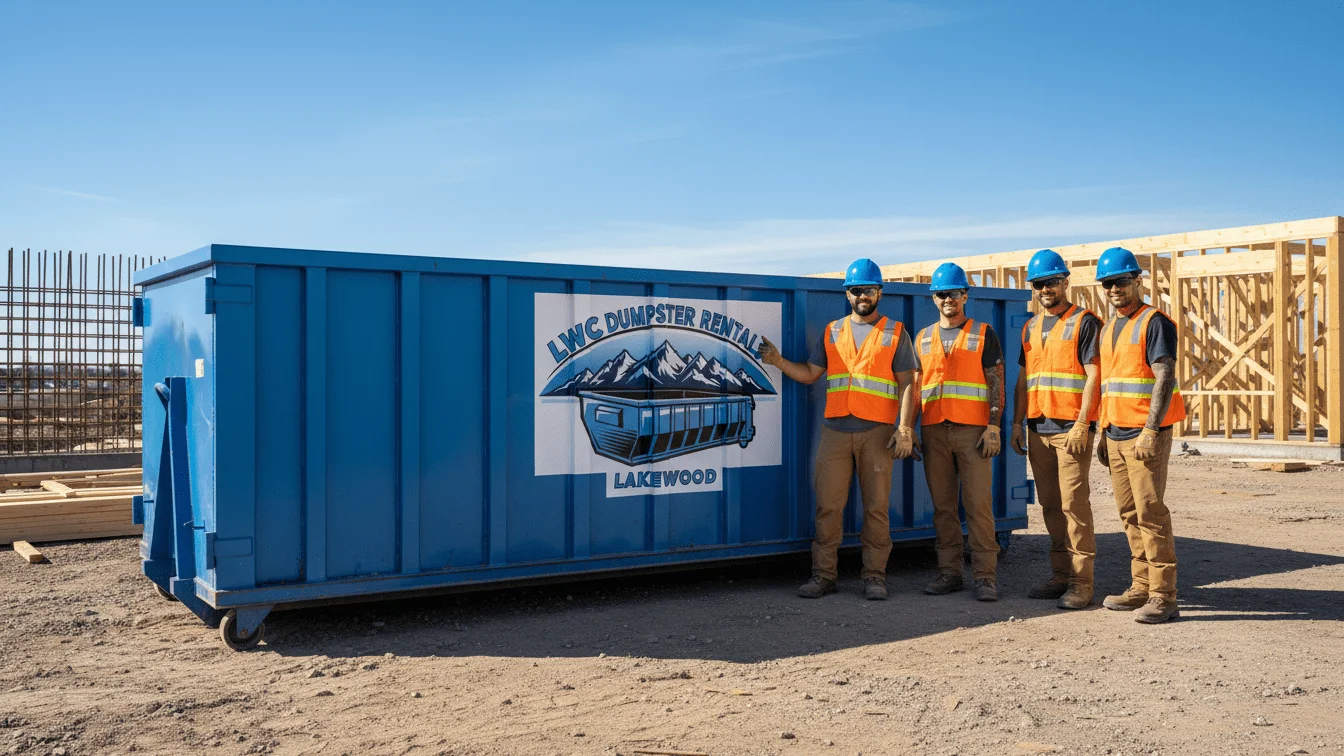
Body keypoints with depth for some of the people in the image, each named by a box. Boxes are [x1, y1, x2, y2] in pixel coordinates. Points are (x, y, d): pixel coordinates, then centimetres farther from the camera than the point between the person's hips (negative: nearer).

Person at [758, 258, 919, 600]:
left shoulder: (895, 334, 7)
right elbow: (809, 373, 14)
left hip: (876, 431, -2)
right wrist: (779, 362, -3)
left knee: (876, 507, 0)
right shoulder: (832, 332, 15)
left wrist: (905, 429, -9)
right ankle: (823, 575, 7)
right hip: (835, 430, 2)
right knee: (827, 505, 0)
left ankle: (874, 576, 9)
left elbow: (907, 385, 1)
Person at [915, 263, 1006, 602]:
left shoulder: (983, 334, 6)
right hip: (934, 431, 3)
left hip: (973, 430, -3)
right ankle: (949, 571, 12)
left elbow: (996, 383, 1)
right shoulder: (923, 338, 16)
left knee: (979, 504, -6)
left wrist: (993, 426, -8)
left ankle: (985, 576, -2)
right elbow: (913, 386, 16)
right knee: (943, 506, 5)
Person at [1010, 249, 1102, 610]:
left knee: (1073, 502, -8)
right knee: (1050, 505, 9)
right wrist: (1017, 422, 12)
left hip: (1071, 429, -6)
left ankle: (1081, 583, -3)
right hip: (1038, 430, 7)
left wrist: (1082, 424, -16)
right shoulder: (1030, 328, 18)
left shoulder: (1084, 322, -3)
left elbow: (1093, 376, -9)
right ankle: (1060, 576, 17)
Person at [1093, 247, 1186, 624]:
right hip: (1116, 434, 8)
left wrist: (1151, 430, -22)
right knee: (1130, 514, 10)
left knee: (1150, 511, -9)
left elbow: (1165, 377, -15)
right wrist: (1104, 433, 19)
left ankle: (1163, 595, -4)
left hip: (1146, 434, -8)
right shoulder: (1107, 329, 18)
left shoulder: (1154, 322, -7)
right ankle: (1141, 588, 17)